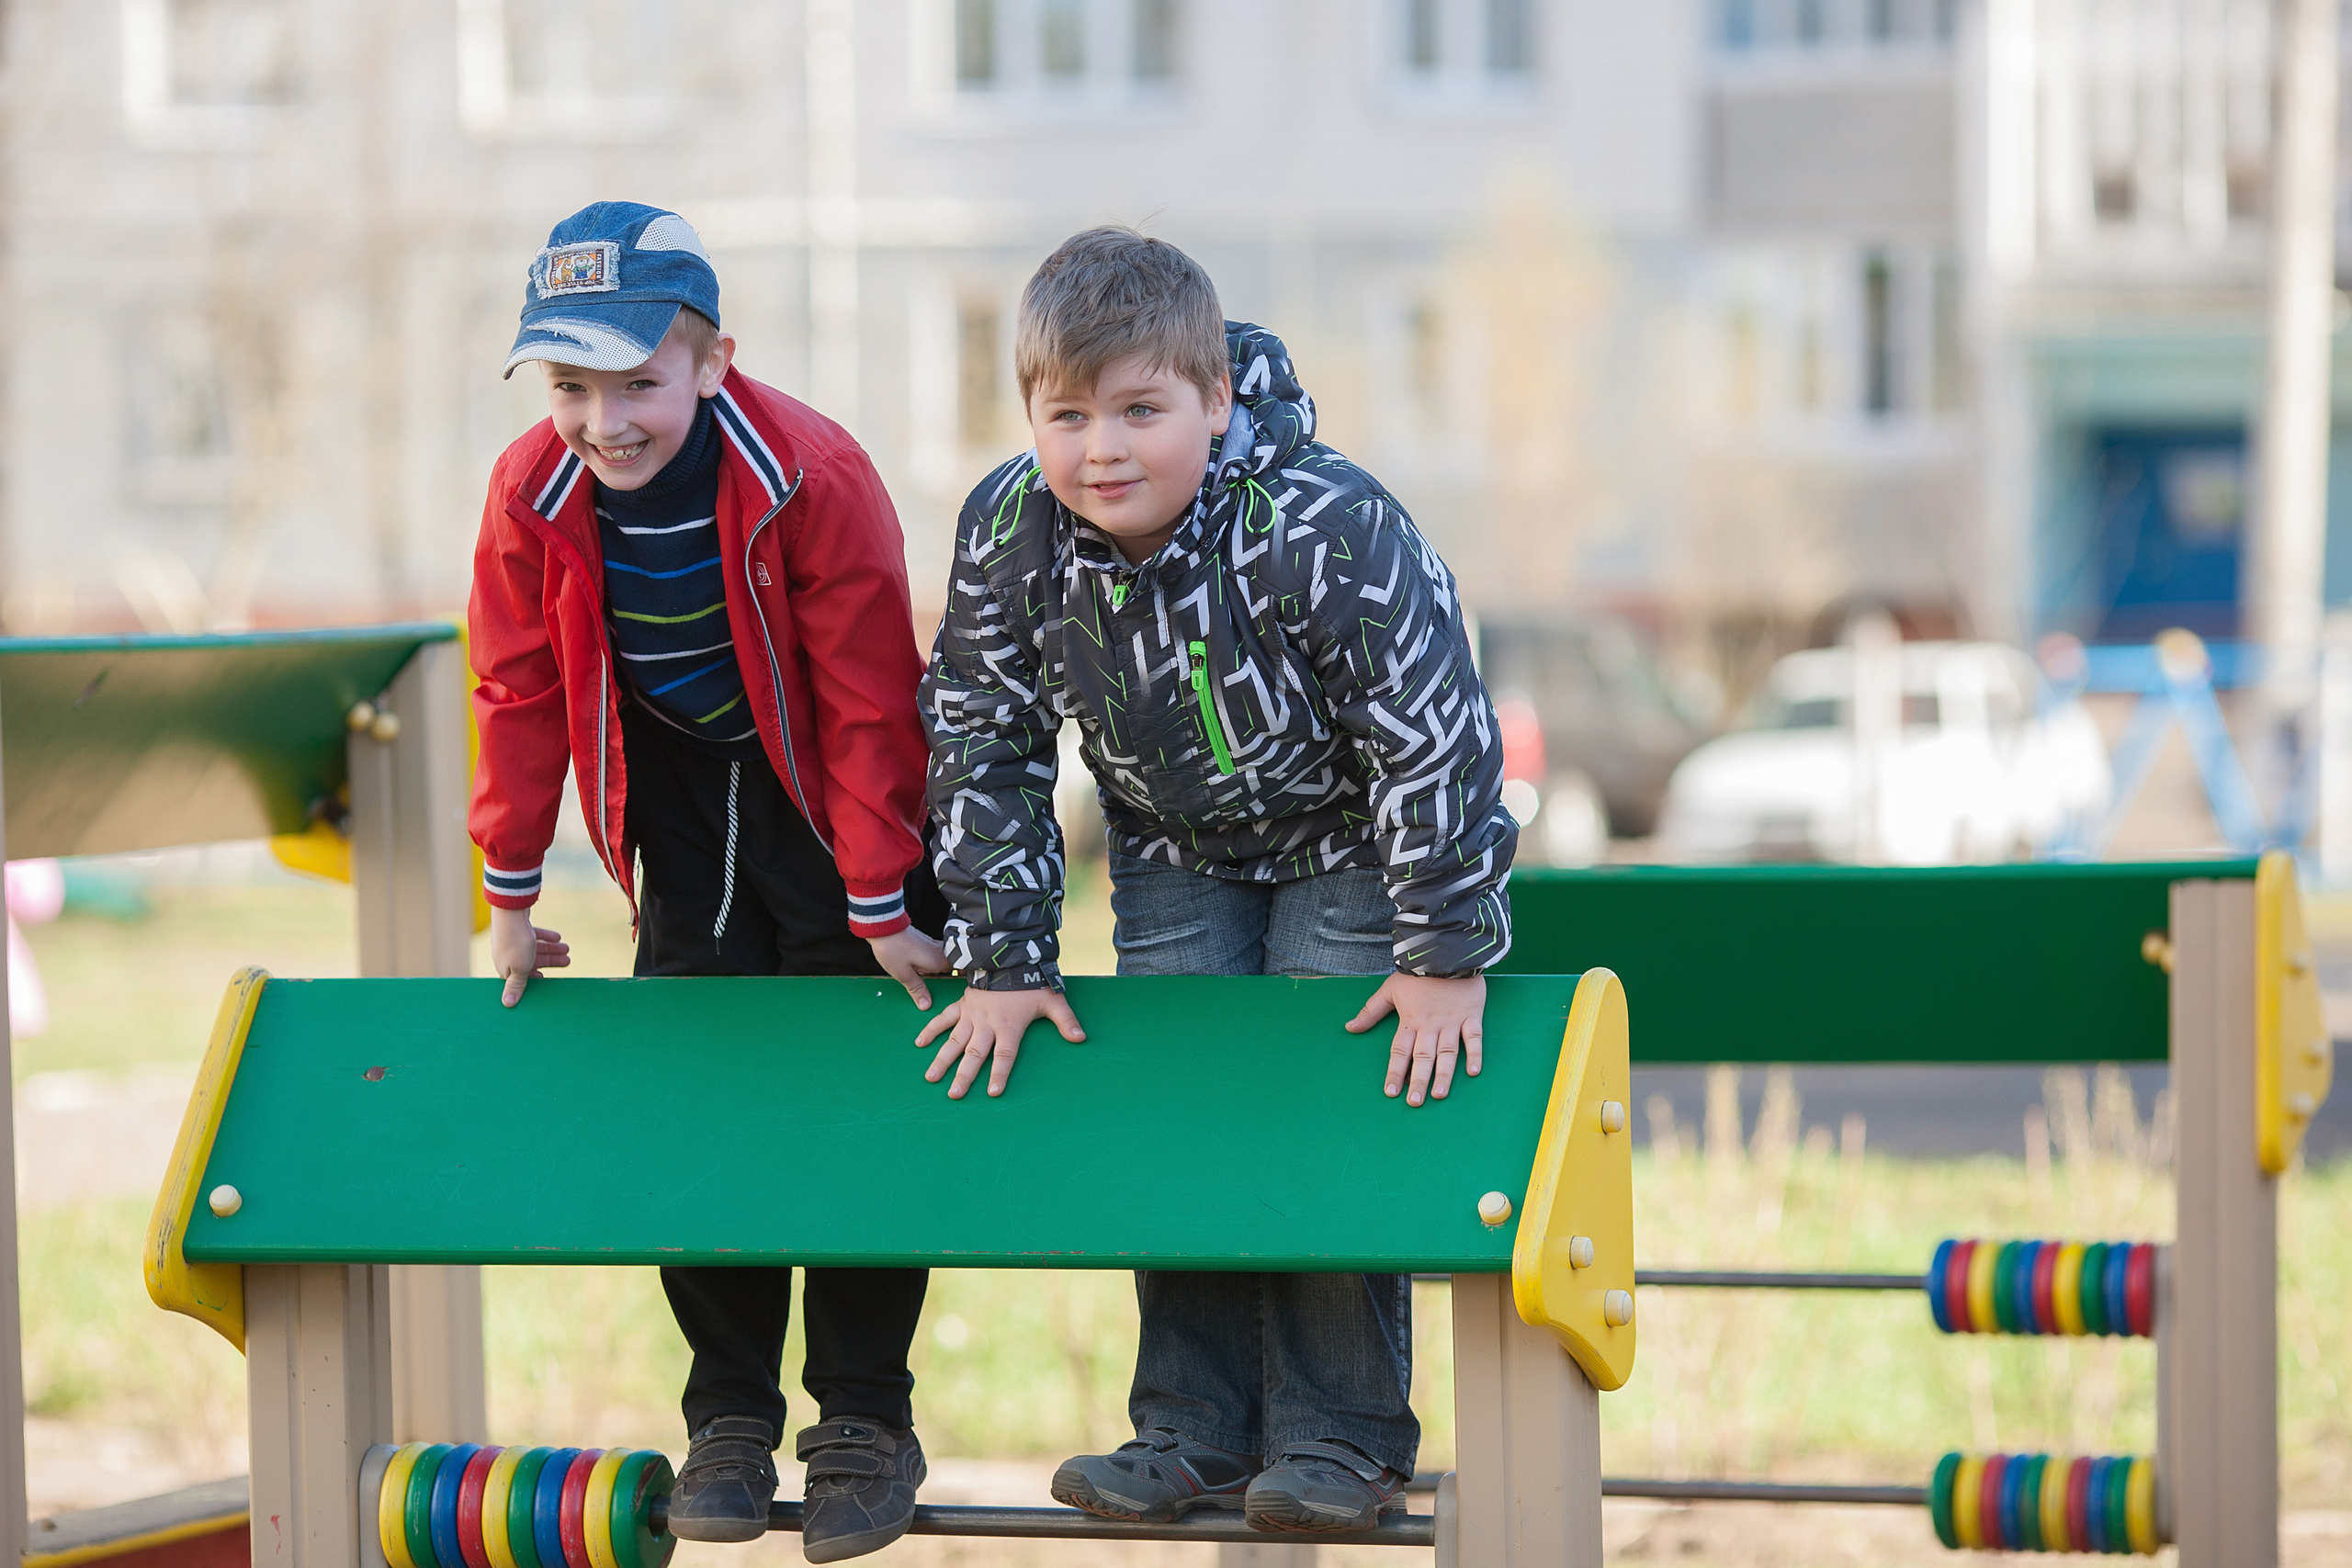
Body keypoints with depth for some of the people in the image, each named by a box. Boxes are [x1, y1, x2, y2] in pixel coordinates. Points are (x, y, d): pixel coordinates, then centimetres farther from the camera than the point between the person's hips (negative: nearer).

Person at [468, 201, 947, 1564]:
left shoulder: (814, 478, -28)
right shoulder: (534, 493, -16)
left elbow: (869, 701, -21)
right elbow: (520, 689, -3)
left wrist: (882, 906, -17)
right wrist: (513, 895, 1)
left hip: (826, 795, -4)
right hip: (677, 792, 4)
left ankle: (866, 1417, 7)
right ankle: (731, 1416, 12)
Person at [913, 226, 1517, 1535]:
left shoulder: (1325, 529, -36)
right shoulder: (1006, 537, -22)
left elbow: (1437, 742, -30)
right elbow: (984, 751, -9)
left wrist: (1446, 958, -26)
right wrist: (1006, 963, -9)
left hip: (1347, 833, -5)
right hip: (1176, 846, 5)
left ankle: (1341, 1437, -1)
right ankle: (1195, 1433, 9)